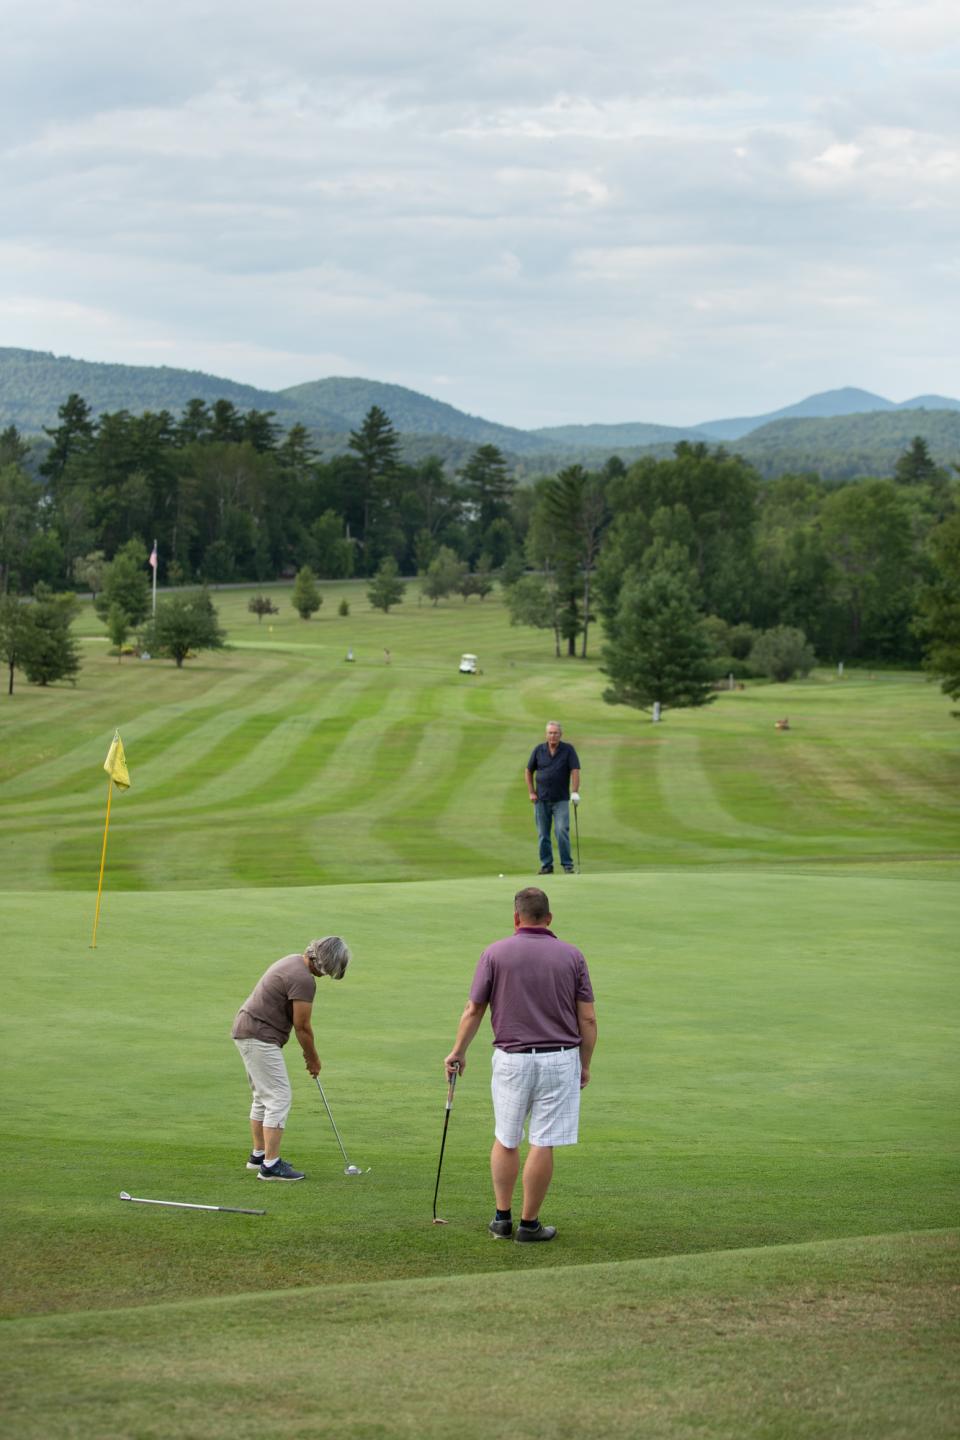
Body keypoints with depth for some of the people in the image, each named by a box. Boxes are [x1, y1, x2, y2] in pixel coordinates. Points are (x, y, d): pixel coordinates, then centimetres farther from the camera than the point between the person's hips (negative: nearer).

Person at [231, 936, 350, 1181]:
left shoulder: (293, 962, 12)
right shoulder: (303, 979, -20)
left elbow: (298, 1022, 19)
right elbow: (302, 1026, -13)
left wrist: (308, 1053, 17)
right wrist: (313, 1058, 2)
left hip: (246, 1030, 11)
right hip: (260, 1038, -11)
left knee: (264, 1097, 20)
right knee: (279, 1097, -9)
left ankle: (259, 1155, 30)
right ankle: (271, 1165, -11)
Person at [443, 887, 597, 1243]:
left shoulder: (495, 953, -2)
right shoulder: (572, 956, 0)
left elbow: (473, 1010, 1)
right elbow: (588, 1019, 0)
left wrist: (458, 1052, 15)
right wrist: (585, 1065, 11)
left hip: (512, 1059, 0)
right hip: (559, 1059, 0)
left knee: (506, 1139, 16)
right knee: (543, 1144, 3)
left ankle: (503, 1218, 16)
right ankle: (529, 1223, 7)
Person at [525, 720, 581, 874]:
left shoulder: (568, 750, -3)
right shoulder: (538, 750, 4)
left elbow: (575, 771, -10)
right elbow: (528, 771, 13)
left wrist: (575, 792, -21)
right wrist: (531, 793, 4)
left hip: (561, 799, -3)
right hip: (541, 799, 3)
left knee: (562, 831, -11)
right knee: (543, 834, 5)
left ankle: (567, 865, -5)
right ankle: (546, 865, 13)